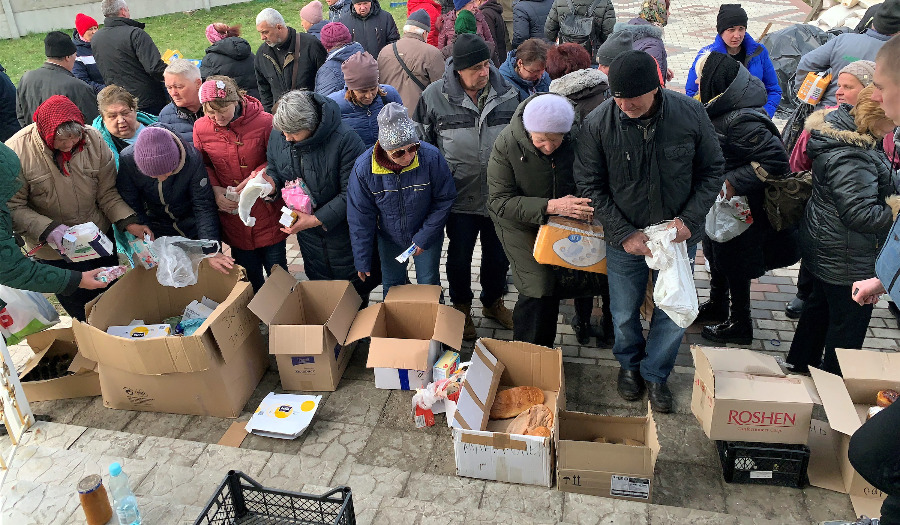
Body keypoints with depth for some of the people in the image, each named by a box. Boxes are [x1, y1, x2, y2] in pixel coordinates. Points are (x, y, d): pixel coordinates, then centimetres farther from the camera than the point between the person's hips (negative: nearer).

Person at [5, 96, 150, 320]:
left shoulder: (93, 138, -13)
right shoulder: (17, 152, -21)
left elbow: (107, 192, -7)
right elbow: (13, 208, -16)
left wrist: (129, 221, -21)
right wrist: (49, 230, -30)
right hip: (53, 250, -3)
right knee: (79, 308, 11)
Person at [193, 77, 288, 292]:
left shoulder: (264, 121, -15)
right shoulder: (201, 127, -4)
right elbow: (203, 166, 9)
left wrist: (256, 176, -20)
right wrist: (216, 190, -7)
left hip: (267, 212, -2)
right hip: (232, 212, 3)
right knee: (248, 276, 17)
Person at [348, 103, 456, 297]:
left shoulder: (431, 157, -29)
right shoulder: (364, 168, -25)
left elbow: (445, 200, -13)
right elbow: (360, 217, -12)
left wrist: (424, 238, -15)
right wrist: (362, 260, -7)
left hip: (427, 237, -1)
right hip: (389, 239, 1)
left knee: (429, 285, 13)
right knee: (391, 288, 17)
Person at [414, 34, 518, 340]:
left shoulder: (507, 94, -2)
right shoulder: (435, 96, -10)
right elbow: (421, 142, 1)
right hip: (460, 196, -2)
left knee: (498, 254, 18)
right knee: (459, 256, 14)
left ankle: (493, 301, 44)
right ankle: (461, 306, 38)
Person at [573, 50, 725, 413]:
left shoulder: (691, 114, -14)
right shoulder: (597, 124, -17)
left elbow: (712, 171, -1)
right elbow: (590, 185, -8)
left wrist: (689, 220, -13)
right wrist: (623, 234, -15)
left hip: (678, 235, 1)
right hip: (625, 238, -1)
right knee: (624, 313, 14)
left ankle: (655, 373, 38)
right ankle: (630, 364, 45)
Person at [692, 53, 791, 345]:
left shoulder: (740, 122, -30)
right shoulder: (721, 108, -2)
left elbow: (776, 159, -31)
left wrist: (734, 181, -29)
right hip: (718, 200, 9)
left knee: (733, 265, 8)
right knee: (715, 255, 24)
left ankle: (739, 326, 28)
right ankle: (715, 308, 45)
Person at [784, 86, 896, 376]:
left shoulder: (838, 123, 1)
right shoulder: (851, 157, -30)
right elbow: (861, 215, -27)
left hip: (826, 249, 11)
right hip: (848, 258, -10)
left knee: (820, 306, 24)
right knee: (849, 325, 5)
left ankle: (801, 366, 41)